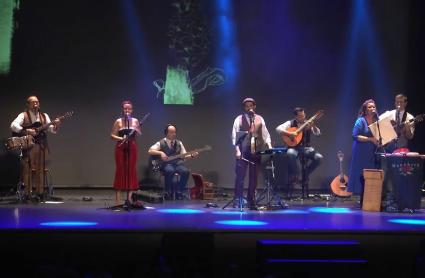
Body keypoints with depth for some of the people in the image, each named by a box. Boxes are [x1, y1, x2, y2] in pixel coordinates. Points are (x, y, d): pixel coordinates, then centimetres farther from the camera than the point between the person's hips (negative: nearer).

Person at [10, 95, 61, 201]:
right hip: (28, 146, -4)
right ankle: (28, 193, -8)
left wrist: (56, 125, -13)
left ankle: (40, 192, 10)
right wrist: (26, 131, -25)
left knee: (41, 170, 4)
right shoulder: (23, 115, 1)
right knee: (28, 169, -9)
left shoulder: (44, 116, 15)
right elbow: (13, 125, -14)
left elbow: (52, 130, 8)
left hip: (42, 146, 4)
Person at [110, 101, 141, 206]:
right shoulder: (118, 121, 0)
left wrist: (136, 130, -15)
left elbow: (140, 135, 5)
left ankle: (130, 197, 6)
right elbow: (112, 135, -2)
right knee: (120, 170, -3)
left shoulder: (135, 121, 6)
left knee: (131, 171, 1)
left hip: (132, 147, 2)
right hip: (121, 148, -2)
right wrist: (121, 138, -18)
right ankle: (118, 199, 0)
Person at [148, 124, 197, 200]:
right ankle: (168, 192, -17)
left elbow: (184, 156, 13)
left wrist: (191, 155, -7)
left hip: (178, 163, 3)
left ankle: (178, 192, -12)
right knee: (170, 171, -38)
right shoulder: (161, 143, 5)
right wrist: (161, 153, -16)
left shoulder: (179, 143, 16)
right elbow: (150, 151, -2)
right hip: (166, 164, -3)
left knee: (186, 171, -29)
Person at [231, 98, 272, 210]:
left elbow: (265, 134, 12)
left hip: (256, 151, 3)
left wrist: (269, 145, -4)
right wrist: (237, 150, -13)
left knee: (254, 177, 5)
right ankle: (238, 200, 0)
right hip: (243, 151, -3)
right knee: (240, 176, -5)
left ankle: (251, 201, 12)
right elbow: (234, 135, -2)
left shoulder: (260, 119, 12)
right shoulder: (239, 119, 3)